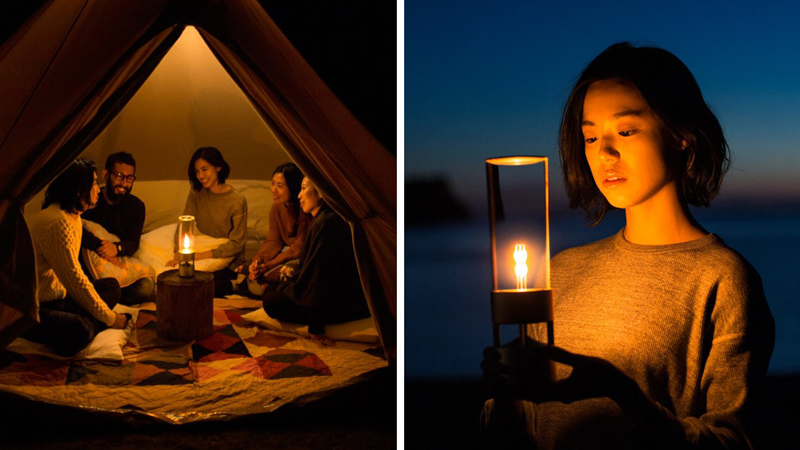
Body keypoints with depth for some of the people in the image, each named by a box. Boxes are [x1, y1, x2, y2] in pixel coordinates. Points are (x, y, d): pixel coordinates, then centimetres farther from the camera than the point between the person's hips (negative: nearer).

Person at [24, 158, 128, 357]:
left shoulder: (73, 216, 10)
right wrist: (109, 318, -14)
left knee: (111, 286, 10)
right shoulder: (57, 223, -23)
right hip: (31, 309, -11)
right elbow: (74, 280, -22)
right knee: (78, 332, -38)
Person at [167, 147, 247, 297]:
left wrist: (204, 255, -21)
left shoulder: (237, 201, -14)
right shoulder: (196, 193, 2)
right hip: (201, 253, 6)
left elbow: (236, 244, -13)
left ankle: (228, 288, -1)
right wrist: (178, 254, -17)